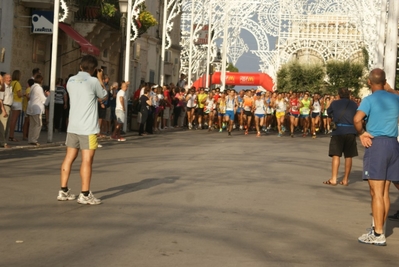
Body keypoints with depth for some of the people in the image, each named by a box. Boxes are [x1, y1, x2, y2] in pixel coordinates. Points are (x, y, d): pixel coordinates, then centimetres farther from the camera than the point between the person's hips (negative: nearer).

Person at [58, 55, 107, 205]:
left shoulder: (71, 81, 9)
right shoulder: (93, 81, -9)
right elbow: (103, 95, 7)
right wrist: (100, 79, 19)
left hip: (73, 126, 7)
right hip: (88, 128, -7)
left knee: (69, 158, 11)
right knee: (87, 160, -4)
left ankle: (63, 191, 16)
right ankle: (85, 195, -3)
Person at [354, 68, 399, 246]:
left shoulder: (369, 100, -8)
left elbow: (357, 119, -24)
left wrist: (361, 134, -8)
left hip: (376, 144, -6)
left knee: (376, 192, -3)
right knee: (385, 192, 12)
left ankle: (378, 235, -2)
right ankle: (379, 229, 20)